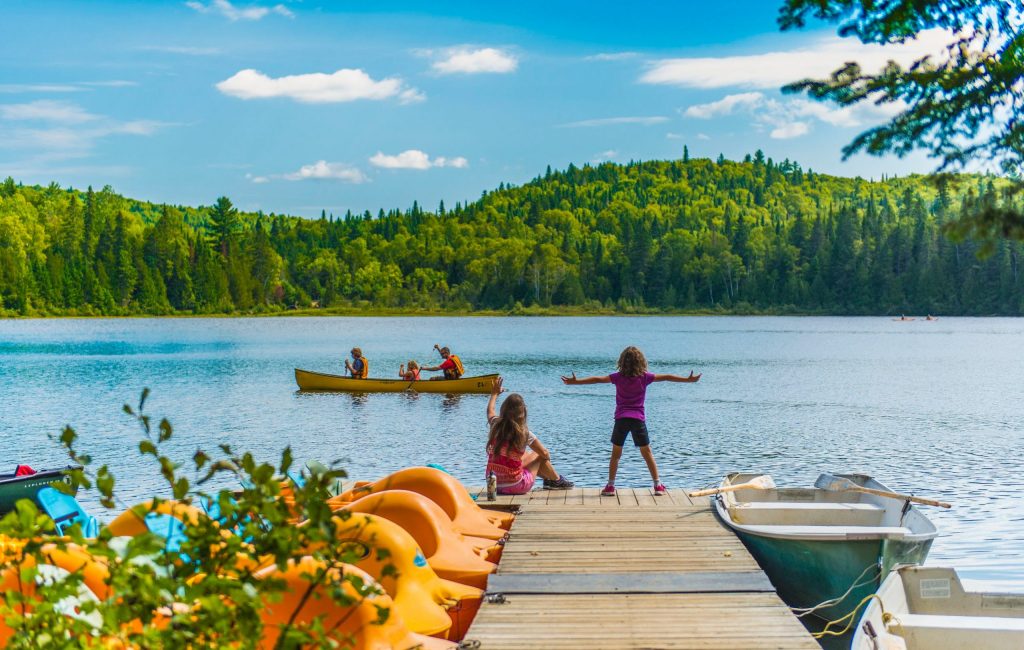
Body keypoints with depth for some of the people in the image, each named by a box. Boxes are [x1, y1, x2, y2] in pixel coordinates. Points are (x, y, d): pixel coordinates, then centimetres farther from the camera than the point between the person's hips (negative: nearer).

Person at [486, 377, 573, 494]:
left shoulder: (495, 425, -7)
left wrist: (494, 393, 37)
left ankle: (548, 479, 47)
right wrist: (547, 455, 21)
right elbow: (545, 453, -3)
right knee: (538, 455, 19)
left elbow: (490, 410, 19)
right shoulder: (524, 433, -17)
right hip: (516, 487, -5)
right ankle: (557, 480, 39)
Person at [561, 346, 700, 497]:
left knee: (616, 454, 9)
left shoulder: (619, 377, -1)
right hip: (638, 419, 0)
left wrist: (575, 381, -3)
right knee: (647, 453, 9)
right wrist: (688, 379, 9)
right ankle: (658, 485, 9)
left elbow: (597, 379, -6)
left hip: (621, 418, 0)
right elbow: (667, 377, 3)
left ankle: (610, 486, 6)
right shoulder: (644, 377, 0)